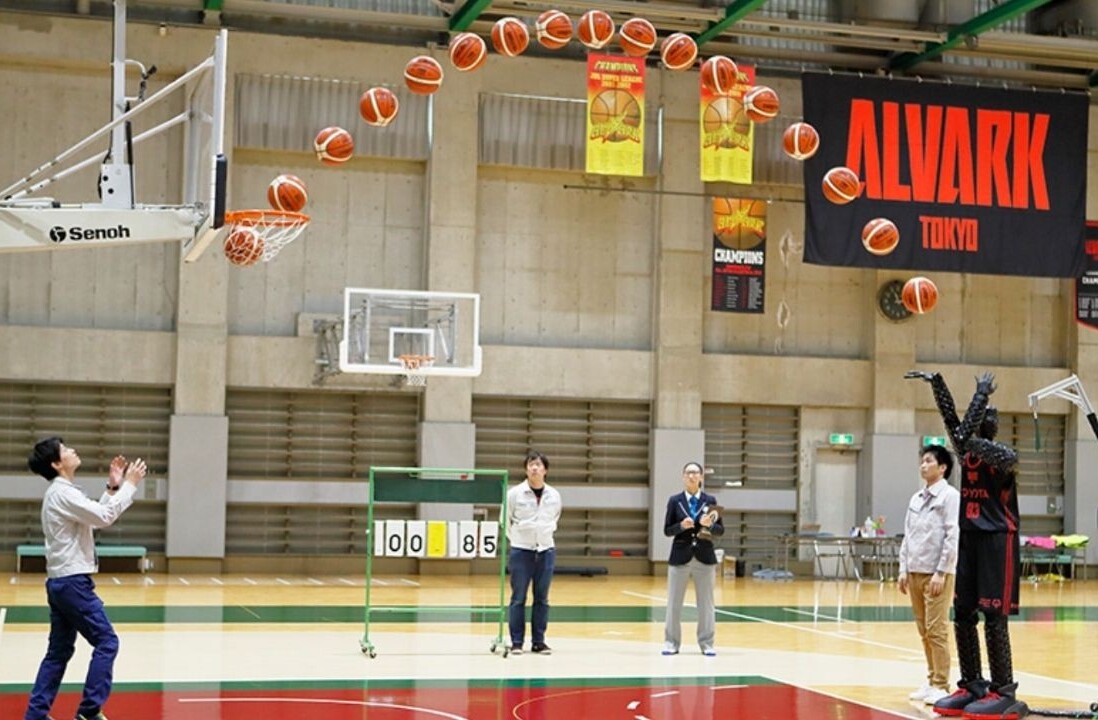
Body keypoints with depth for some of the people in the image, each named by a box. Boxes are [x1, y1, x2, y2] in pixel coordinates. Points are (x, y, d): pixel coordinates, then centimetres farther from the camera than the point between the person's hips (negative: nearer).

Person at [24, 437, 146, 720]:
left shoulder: (61, 493, 17)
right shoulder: (63, 493, -15)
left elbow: (95, 517, 22)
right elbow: (104, 517, -22)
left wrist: (112, 488, 14)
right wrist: (129, 485, -14)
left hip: (61, 582, 10)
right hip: (72, 582, -10)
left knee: (59, 651, 12)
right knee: (106, 642, -5)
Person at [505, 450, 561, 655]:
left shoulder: (554, 495, 3)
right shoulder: (514, 493, -6)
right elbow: (506, 520, 6)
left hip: (546, 551, 3)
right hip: (520, 551, -3)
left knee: (542, 599, 6)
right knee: (518, 598, 0)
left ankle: (538, 642, 13)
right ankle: (516, 642, 5)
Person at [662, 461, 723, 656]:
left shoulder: (710, 500, 3)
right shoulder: (675, 500, 1)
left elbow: (721, 530, 3)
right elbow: (667, 530, 0)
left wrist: (709, 525, -17)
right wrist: (682, 526, -18)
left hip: (705, 557, 1)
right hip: (680, 556, -1)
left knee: (706, 602, 4)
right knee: (674, 602, 3)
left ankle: (707, 644, 12)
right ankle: (671, 643, 12)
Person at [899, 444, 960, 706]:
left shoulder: (950, 496, -6)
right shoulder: (916, 498, 15)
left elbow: (952, 537, -12)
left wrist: (941, 573, -16)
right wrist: (904, 569, 10)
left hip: (937, 573, -7)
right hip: (915, 572, 7)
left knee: (937, 630, -7)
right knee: (924, 631, 9)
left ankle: (940, 686, -2)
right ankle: (931, 681, 16)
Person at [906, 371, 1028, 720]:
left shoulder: (1004, 455, -4)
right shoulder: (966, 451, 12)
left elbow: (1004, 458, -27)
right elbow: (952, 418, 4)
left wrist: (973, 441, -39)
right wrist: (936, 381, -4)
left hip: (998, 539, -7)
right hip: (968, 537, 7)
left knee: (993, 618, -10)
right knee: (962, 616, 7)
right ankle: (972, 686, 15)